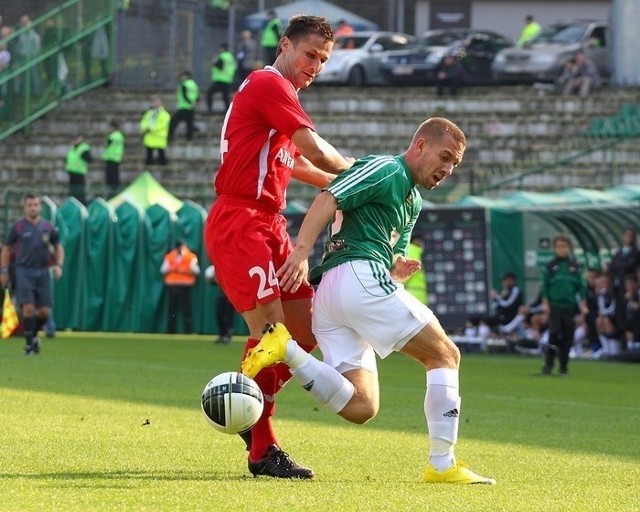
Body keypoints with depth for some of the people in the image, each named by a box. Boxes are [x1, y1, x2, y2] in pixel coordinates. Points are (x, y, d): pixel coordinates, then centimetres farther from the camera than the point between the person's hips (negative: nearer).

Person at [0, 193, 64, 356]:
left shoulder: (48, 227, 7)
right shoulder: (18, 227, 1)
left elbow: (58, 246, 18)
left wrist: (59, 265, 3)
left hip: (42, 272, 3)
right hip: (23, 271, -3)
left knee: (44, 311, -1)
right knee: (28, 308, -15)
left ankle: (33, 335, 27)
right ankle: (29, 343, -3)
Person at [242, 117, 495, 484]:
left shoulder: (413, 203, 30)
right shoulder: (386, 170, 1)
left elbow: (390, 258, 30)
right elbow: (328, 200, -11)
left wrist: (400, 268, 5)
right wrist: (302, 251, -24)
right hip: (359, 275, -10)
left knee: (360, 407, -4)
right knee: (445, 355, -1)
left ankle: (286, 350, -14)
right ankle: (442, 465, -6)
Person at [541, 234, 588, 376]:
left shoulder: (574, 266, 6)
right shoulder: (550, 266, 1)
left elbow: (581, 286, 8)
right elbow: (545, 285, 2)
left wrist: (583, 304, 3)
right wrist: (545, 302, -5)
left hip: (570, 306, 2)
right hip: (554, 306, -2)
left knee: (567, 337, 2)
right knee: (554, 333, -13)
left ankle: (564, 367, 10)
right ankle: (548, 364, -3)